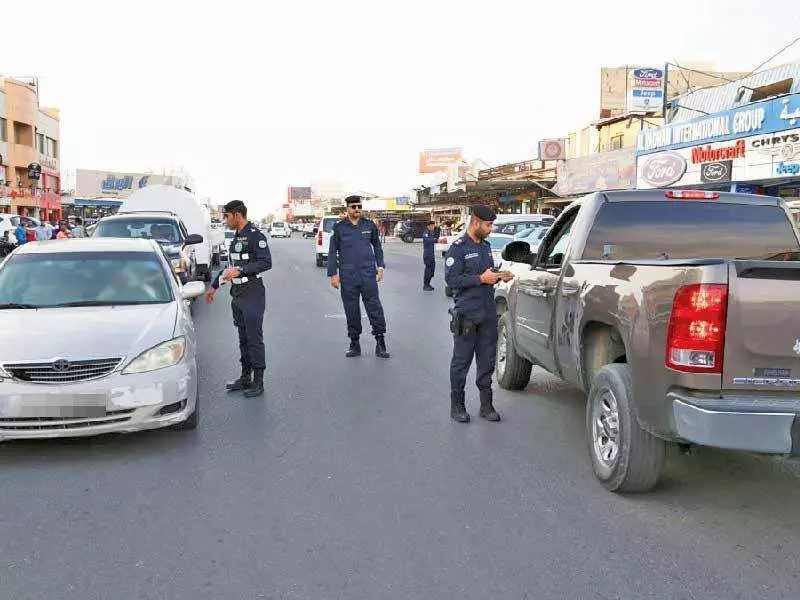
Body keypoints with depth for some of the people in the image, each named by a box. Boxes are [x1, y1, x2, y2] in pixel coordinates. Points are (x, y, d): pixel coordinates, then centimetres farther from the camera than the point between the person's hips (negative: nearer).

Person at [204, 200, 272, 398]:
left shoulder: (255, 235, -10)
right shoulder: (237, 237, 18)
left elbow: (266, 262, -20)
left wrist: (240, 271, -25)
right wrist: (214, 286, 29)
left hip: (252, 295, -9)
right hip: (237, 295, 9)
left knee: (254, 338, -5)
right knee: (243, 338, 13)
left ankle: (258, 382, 1)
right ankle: (245, 377, 21)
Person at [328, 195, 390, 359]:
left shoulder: (369, 225, 6)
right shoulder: (339, 228, 2)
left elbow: (377, 246, 15)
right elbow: (332, 252, 4)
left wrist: (380, 267, 7)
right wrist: (333, 274, -2)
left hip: (368, 274, 0)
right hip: (347, 276, 0)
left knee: (374, 307, -2)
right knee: (351, 310, 7)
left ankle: (380, 342, 4)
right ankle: (354, 343, 18)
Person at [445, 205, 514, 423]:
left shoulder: (486, 246, 16)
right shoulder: (458, 248, -9)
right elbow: (451, 279, -16)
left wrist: (500, 276, 5)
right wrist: (481, 278, -19)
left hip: (488, 313, 7)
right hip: (466, 315, -7)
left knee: (487, 361, 10)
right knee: (461, 361, 1)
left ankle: (486, 404, 19)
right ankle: (457, 405, 12)